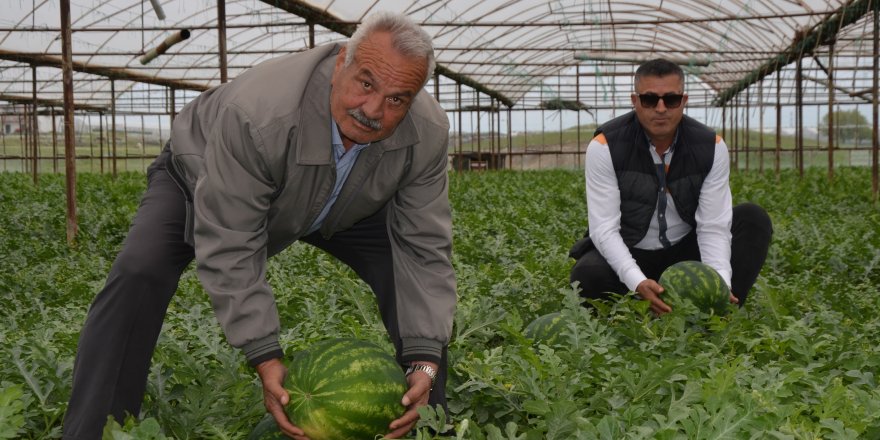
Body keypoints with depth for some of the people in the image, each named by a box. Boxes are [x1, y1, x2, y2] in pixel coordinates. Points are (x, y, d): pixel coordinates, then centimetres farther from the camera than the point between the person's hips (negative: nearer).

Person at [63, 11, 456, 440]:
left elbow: (425, 249, -24)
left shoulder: (427, 134, -30)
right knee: (139, 272, -28)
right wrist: (264, 356, -41)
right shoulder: (257, 114, -44)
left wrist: (424, 361, -33)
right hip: (206, 172, -3)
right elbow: (229, 248, -37)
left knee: (418, 283, -11)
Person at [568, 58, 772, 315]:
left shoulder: (711, 147, -11)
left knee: (754, 218, -16)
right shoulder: (605, 146, -18)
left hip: (686, 250, 3)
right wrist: (638, 282, -39)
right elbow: (604, 227, -23)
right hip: (628, 254, -3)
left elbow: (713, 225, -14)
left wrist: (720, 282, -33)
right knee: (587, 275, -35)